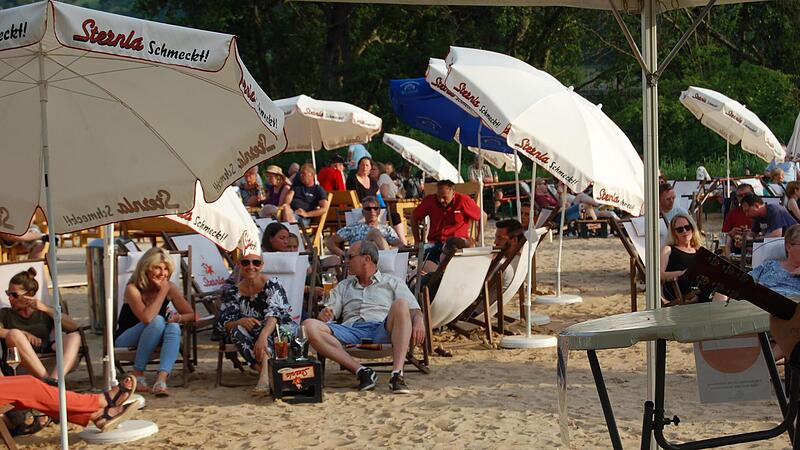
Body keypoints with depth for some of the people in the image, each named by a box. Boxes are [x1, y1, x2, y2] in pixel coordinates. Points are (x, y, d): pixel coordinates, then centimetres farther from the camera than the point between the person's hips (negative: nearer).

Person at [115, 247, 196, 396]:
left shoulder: (170, 287, -6)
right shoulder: (133, 289, -19)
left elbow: (191, 314, 0)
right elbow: (146, 318, -35)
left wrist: (179, 317, -23)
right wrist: (163, 291, -28)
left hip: (155, 341, 4)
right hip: (126, 341, -4)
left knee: (174, 327, -29)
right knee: (157, 321, -32)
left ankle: (161, 379, -44)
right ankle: (138, 374, -23)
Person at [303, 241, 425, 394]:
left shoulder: (393, 282, 23)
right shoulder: (343, 286, 33)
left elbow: (414, 308, 10)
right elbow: (330, 312, 20)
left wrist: (419, 322, -14)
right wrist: (323, 315, -5)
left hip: (382, 330, -2)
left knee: (400, 304, -33)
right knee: (309, 326, -25)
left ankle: (397, 373, -41)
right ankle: (361, 371, -32)